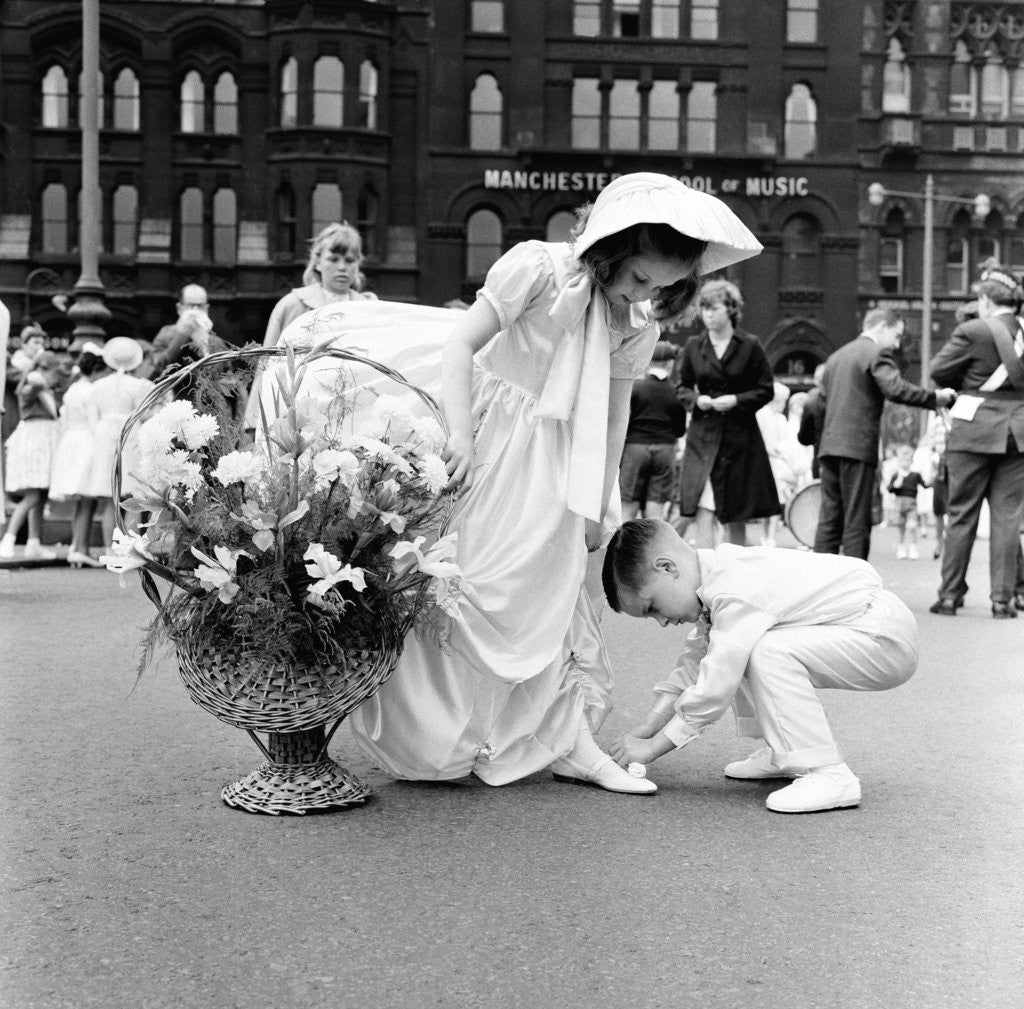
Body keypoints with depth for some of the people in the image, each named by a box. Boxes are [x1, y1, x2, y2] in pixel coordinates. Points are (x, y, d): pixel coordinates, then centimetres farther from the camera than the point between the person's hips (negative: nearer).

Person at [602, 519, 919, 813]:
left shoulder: (735, 593, -26)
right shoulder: (719, 579, 5)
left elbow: (714, 689, -25)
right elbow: (694, 661, 14)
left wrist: (652, 747, -15)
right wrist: (646, 728, 8)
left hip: (887, 638, -10)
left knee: (770, 653, -29)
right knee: (733, 650, 13)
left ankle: (828, 775, -21)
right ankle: (781, 754, 15)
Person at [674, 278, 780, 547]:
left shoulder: (750, 346, -1)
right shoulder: (693, 346, 5)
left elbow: (766, 391, 1)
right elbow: (682, 387, 14)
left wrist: (736, 400, -14)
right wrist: (696, 399, -7)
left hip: (740, 436, -1)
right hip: (703, 436, 1)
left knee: (735, 517, 7)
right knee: (702, 512, -11)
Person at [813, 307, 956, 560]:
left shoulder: (835, 357, 21)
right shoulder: (877, 353, -5)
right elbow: (896, 388, -21)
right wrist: (935, 398, -15)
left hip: (829, 445, 8)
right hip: (858, 447, -7)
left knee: (829, 520, 6)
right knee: (856, 523, -5)